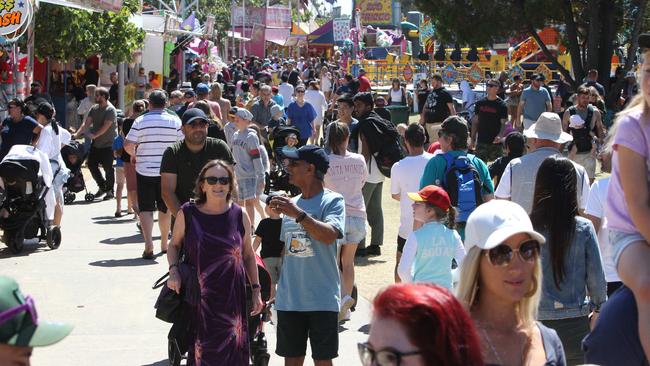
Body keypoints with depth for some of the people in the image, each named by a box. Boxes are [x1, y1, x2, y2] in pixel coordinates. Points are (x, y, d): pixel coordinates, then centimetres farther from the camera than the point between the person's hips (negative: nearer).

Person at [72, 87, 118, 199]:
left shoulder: (111, 110, -13)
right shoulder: (94, 109, 9)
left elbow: (106, 126, -21)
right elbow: (87, 123, 3)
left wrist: (94, 135, -29)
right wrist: (77, 134, -10)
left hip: (108, 144, -7)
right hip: (96, 144, 7)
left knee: (108, 168, -2)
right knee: (91, 164, 7)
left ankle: (110, 191, 11)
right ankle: (102, 186, 23)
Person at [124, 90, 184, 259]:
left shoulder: (141, 121, -6)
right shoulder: (175, 121, -1)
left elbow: (128, 145, -9)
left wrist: (134, 155, 11)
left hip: (145, 170, -2)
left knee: (146, 209, 1)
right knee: (165, 208, 16)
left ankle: (148, 246, -11)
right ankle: (164, 244, 27)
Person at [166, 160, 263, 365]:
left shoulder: (240, 216, 2)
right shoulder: (187, 214, -1)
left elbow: (248, 255, 12)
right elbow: (174, 245, 13)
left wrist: (256, 290, 11)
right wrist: (173, 270, -4)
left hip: (232, 298, 1)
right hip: (198, 299, -1)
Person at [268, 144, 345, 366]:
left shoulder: (332, 201, -6)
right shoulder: (291, 204, 11)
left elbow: (329, 236, -24)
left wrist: (298, 214, -29)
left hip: (322, 299, -6)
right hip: (289, 299, 6)